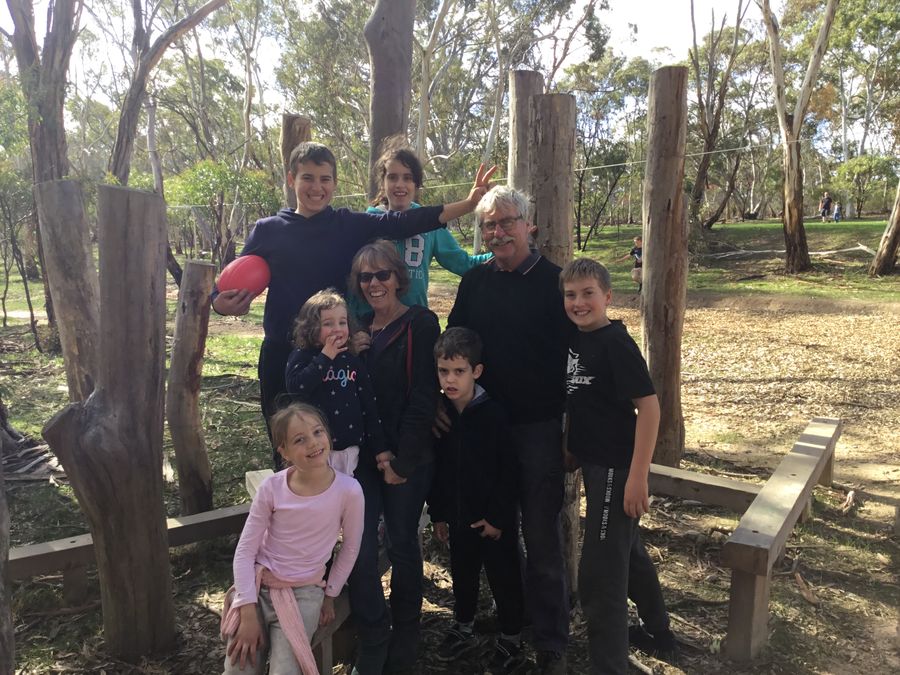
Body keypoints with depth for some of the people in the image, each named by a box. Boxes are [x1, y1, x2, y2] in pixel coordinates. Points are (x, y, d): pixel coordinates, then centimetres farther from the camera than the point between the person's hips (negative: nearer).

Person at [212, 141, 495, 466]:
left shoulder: (349, 225, 1)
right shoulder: (268, 230, 2)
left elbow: (401, 222, -10)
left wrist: (467, 204, -20)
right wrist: (221, 302, -17)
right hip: (281, 354, 1)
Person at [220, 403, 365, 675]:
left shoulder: (348, 491, -16)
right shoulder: (272, 487, -14)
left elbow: (350, 547, 0)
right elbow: (245, 551, -8)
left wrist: (330, 594, 5)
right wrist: (249, 612, -13)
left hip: (304, 593, -1)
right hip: (258, 586, 1)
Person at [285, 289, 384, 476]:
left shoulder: (353, 360, 6)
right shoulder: (301, 357, -2)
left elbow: (369, 405, 7)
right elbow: (295, 387, -23)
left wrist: (379, 449, 6)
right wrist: (325, 357, -18)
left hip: (349, 448, 3)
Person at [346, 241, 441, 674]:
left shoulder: (420, 324, -7)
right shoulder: (358, 330, 10)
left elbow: (422, 398, -11)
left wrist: (402, 462, -13)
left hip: (408, 458, -4)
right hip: (362, 456, 4)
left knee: (403, 545, 8)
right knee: (360, 551, -3)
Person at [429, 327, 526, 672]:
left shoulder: (493, 414, -18)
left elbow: (508, 472, -15)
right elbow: (434, 468, 5)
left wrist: (497, 516, -14)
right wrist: (437, 513, 7)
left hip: (494, 518, -5)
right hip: (457, 517, 5)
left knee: (504, 578, 10)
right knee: (462, 575, 21)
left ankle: (511, 640, 29)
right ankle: (463, 628, 42)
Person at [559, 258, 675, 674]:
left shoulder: (616, 342, -19)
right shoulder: (575, 339, 4)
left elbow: (649, 407, -22)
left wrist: (638, 476, -24)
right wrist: (571, 448, 15)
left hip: (616, 468, -9)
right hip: (594, 464, 9)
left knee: (599, 573, -3)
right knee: (629, 553, 24)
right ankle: (657, 633, 46)